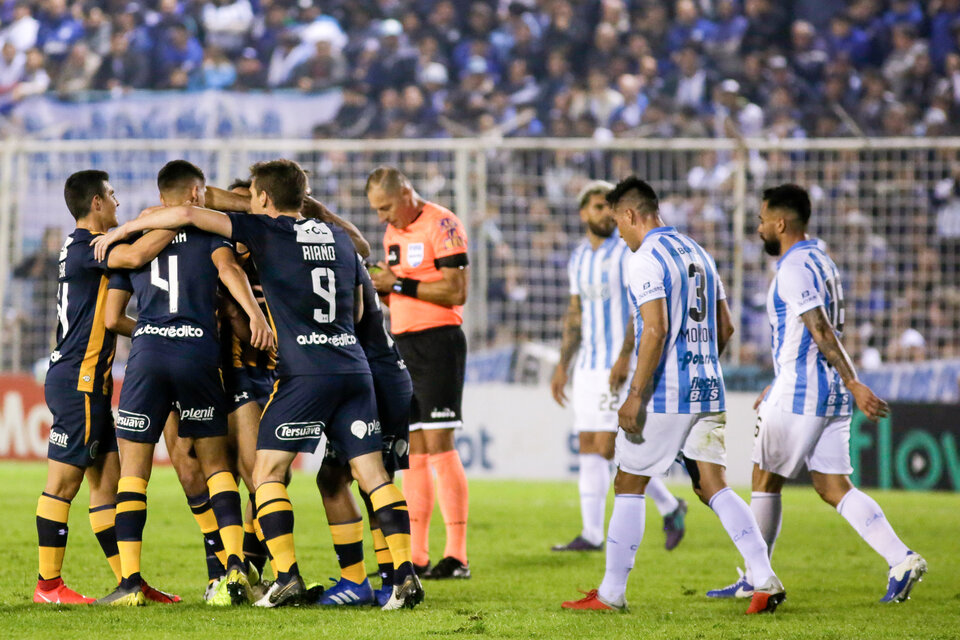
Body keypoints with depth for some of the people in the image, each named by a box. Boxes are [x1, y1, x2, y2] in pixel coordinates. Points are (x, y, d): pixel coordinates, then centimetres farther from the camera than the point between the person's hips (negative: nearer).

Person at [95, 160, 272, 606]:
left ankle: (130, 581, -2)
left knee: (133, 470, 5)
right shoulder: (206, 227, 11)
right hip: (199, 351, -1)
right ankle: (236, 564, -3)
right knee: (215, 462, 12)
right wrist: (254, 314, -20)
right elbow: (227, 267, -10)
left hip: (147, 353, 1)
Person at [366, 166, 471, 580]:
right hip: (403, 345, 8)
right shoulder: (393, 233, 16)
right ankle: (416, 557, 8)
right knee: (413, 452, 6)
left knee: (439, 446, -11)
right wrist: (378, 287, 2)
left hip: (437, 343, -8)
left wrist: (400, 284, -16)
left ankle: (457, 556, -10)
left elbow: (455, 290, -16)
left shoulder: (442, 225, -10)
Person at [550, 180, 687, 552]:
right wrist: (562, 365, 17)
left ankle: (669, 507, 3)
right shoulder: (579, 258, 14)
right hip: (589, 365, 7)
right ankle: (592, 534, 4)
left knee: (607, 447, -12)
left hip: (621, 364, -7)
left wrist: (625, 356, -25)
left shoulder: (628, 252, -8)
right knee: (588, 448, 2)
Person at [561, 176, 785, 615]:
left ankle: (612, 592, 8)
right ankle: (766, 581, -8)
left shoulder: (647, 260, -11)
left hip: (664, 396, -7)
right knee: (713, 486, 5)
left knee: (629, 485, 4)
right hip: (707, 393, 7)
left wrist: (635, 395, -18)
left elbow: (655, 330, -20)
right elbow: (725, 328, 20)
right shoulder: (698, 253, 16)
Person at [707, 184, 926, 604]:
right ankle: (901, 560, -12)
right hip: (831, 395, 9)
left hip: (798, 395, -9)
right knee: (834, 487, 4)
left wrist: (854, 385, -28)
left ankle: (755, 579, 15)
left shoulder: (794, 268, -13)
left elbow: (822, 333, -22)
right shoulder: (822, 262, 17)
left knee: (765, 481, 6)